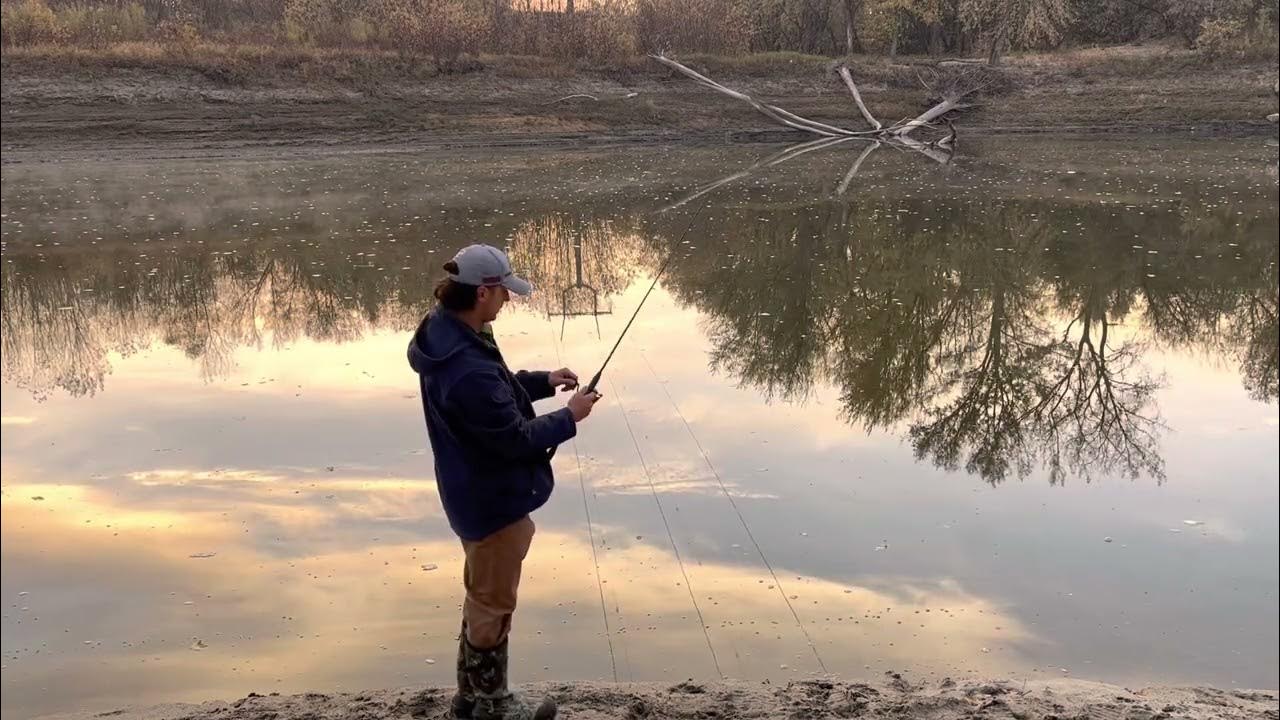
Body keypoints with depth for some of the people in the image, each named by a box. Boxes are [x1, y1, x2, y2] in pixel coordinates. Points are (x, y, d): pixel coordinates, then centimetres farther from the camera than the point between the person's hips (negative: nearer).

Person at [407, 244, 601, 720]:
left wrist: (543, 382, 6)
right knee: (493, 604, 10)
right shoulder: (469, 368, -35)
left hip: (476, 494, 10)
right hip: (494, 500, -10)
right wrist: (569, 417, -12)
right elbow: (516, 439, -25)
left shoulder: (447, 332, -3)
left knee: (482, 596, 25)